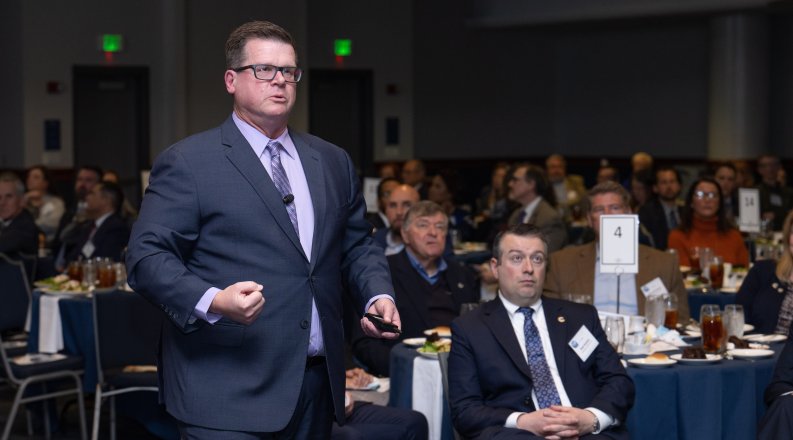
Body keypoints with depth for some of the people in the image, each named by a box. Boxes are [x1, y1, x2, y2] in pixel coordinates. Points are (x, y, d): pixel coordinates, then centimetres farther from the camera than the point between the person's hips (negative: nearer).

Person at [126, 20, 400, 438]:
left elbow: (357, 245, 21)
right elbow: (147, 256, -10)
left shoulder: (333, 162, 14)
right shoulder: (187, 162, -4)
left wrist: (378, 295, 0)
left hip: (318, 385, 6)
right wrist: (211, 302, -26)